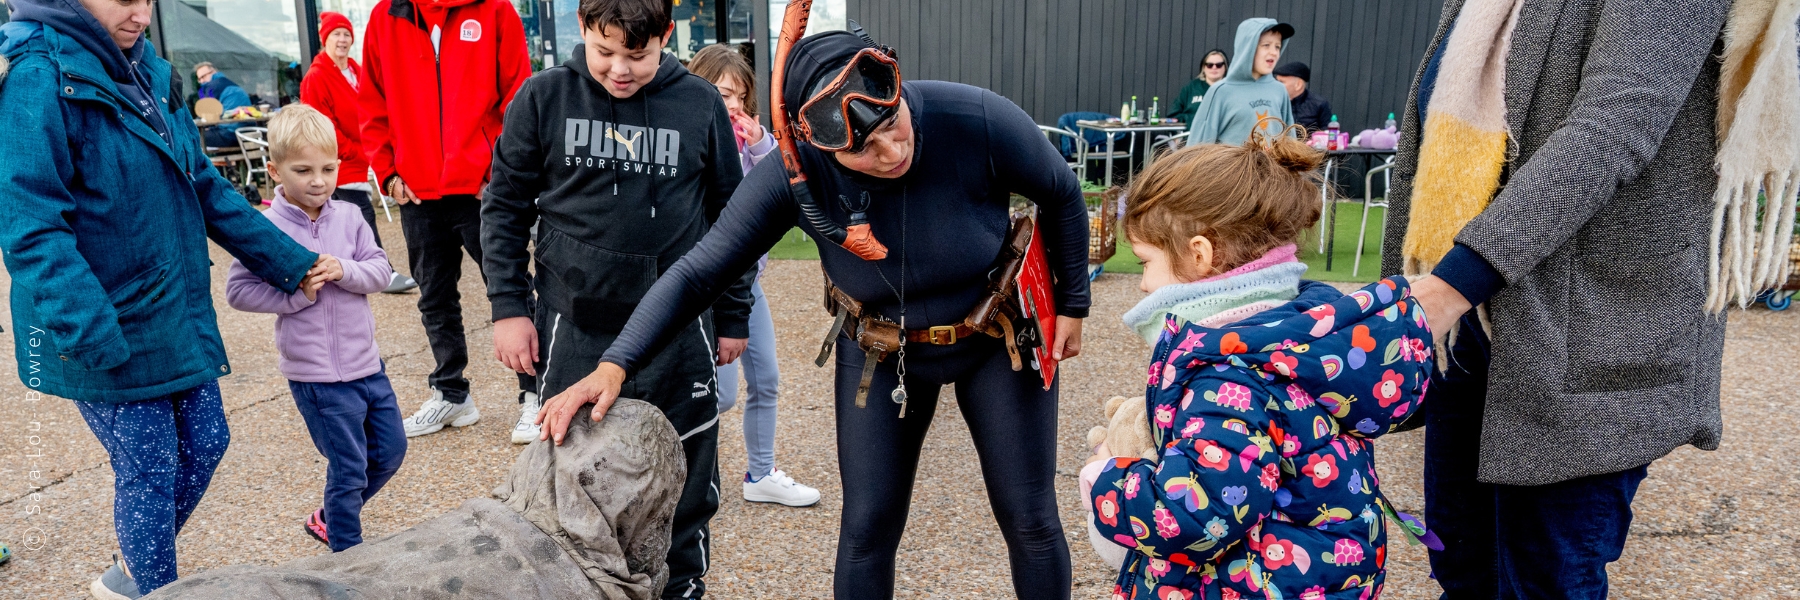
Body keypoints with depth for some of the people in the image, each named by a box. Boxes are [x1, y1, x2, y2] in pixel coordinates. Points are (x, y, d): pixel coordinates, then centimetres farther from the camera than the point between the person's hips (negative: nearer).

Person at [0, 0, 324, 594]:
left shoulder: (147, 71, 8)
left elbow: (203, 187, 14)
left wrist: (288, 260, 12)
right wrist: (87, 332, -30)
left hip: (179, 313, 8)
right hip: (108, 331, -8)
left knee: (205, 443, 15)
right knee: (149, 473, 3)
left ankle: (132, 574, 37)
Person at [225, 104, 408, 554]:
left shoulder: (349, 217, 1)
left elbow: (380, 271, -2)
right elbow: (238, 291, -9)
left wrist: (345, 271, -20)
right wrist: (297, 293, -19)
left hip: (367, 362, 5)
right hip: (317, 375, -5)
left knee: (391, 450, 16)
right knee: (348, 469, 2)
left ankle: (330, 519, 38)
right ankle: (347, 554, 23)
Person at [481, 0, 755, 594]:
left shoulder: (700, 103, -2)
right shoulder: (544, 97, -3)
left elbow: (730, 217, 6)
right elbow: (505, 206, 5)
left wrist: (733, 316, 9)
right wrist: (509, 306, 0)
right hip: (574, 327, 0)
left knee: (684, 477, 10)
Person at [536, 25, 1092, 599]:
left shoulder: (978, 120, -29)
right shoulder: (793, 172, -27)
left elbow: (1060, 194, -9)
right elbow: (698, 273, -21)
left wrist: (1071, 303, 1)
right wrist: (615, 365, -33)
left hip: (999, 337, 0)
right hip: (881, 354, 1)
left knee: (1030, 522, 7)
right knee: (867, 530, 4)